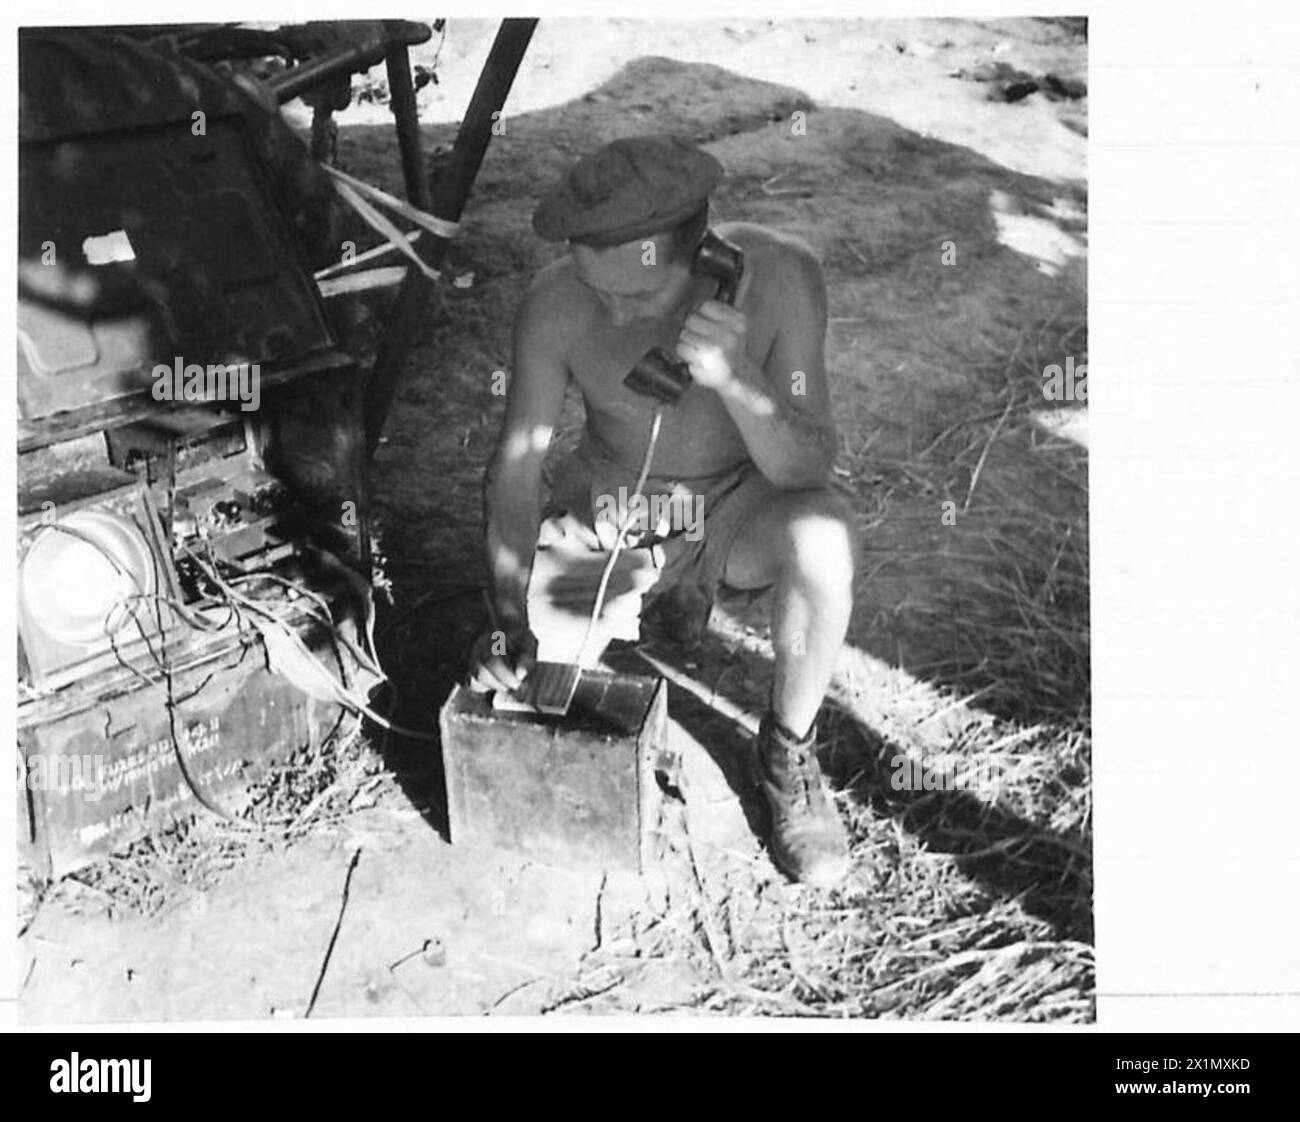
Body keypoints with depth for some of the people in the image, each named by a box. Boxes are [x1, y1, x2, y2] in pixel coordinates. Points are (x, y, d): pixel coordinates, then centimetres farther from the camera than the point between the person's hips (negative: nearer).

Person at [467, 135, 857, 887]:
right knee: (525, 682, -17)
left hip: (739, 504, -1)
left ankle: (789, 756, -10)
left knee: (823, 535, -36)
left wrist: (735, 379, -47)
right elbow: (516, 465, -15)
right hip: (609, 504, 2)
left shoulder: (780, 275, -27)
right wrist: (511, 620, -28)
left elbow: (810, 469, -27)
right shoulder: (555, 306, -23)